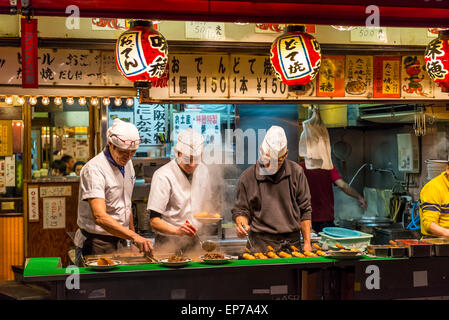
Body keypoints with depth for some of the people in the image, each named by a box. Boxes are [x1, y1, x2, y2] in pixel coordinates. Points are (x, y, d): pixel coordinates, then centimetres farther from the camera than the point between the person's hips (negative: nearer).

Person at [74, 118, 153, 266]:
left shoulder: (127, 164, 6)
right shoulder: (94, 169, -20)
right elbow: (99, 217, -32)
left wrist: (134, 236, 13)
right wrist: (134, 236, -41)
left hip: (120, 242, 7)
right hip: (96, 246, -7)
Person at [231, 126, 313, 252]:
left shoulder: (296, 172, 3)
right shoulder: (248, 177, -2)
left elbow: (305, 210, 8)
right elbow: (241, 210, 9)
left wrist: (307, 243, 6)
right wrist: (241, 224, -14)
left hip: (292, 242, 2)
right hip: (261, 244, -1)